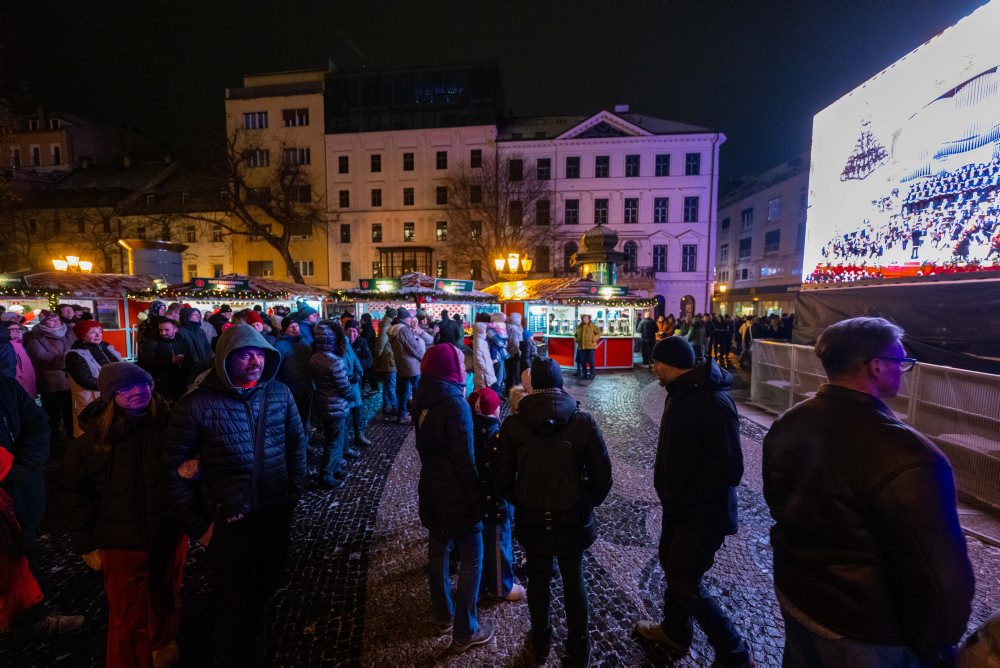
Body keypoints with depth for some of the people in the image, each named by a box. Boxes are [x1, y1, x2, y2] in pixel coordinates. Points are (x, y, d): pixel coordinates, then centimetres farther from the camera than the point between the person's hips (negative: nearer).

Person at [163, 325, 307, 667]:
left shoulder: (279, 393, -7)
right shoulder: (196, 405, -18)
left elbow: (296, 444, 4)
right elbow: (175, 470, -11)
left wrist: (293, 494, 4)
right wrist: (197, 525, -8)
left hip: (276, 514, 5)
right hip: (228, 522, -4)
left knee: (271, 578, 25)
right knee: (237, 599, 12)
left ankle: (249, 629, 58)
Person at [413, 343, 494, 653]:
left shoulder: (423, 398, -1)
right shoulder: (455, 403, -24)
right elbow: (465, 459, -21)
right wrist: (477, 500, -14)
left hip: (431, 488, 8)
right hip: (456, 493, -8)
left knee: (438, 551, 21)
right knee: (472, 558, 8)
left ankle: (443, 616, 39)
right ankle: (465, 632, 20)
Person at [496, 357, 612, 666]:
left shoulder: (513, 425, -16)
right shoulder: (584, 422, -17)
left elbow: (504, 476, -8)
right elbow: (602, 474, -11)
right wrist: (589, 502, 7)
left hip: (531, 520, 1)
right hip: (573, 519, 0)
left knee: (538, 580, 23)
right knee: (574, 581, 22)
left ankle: (541, 643, 45)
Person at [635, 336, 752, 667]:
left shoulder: (714, 402, -27)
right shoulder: (682, 392, 4)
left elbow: (729, 467, -27)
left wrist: (684, 494, -21)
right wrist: (670, 489, 8)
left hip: (703, 513, -9)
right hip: (680, 504, 9)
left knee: (684, 583, 2)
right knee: (671, 563, 22)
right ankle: (674, 631, 45)